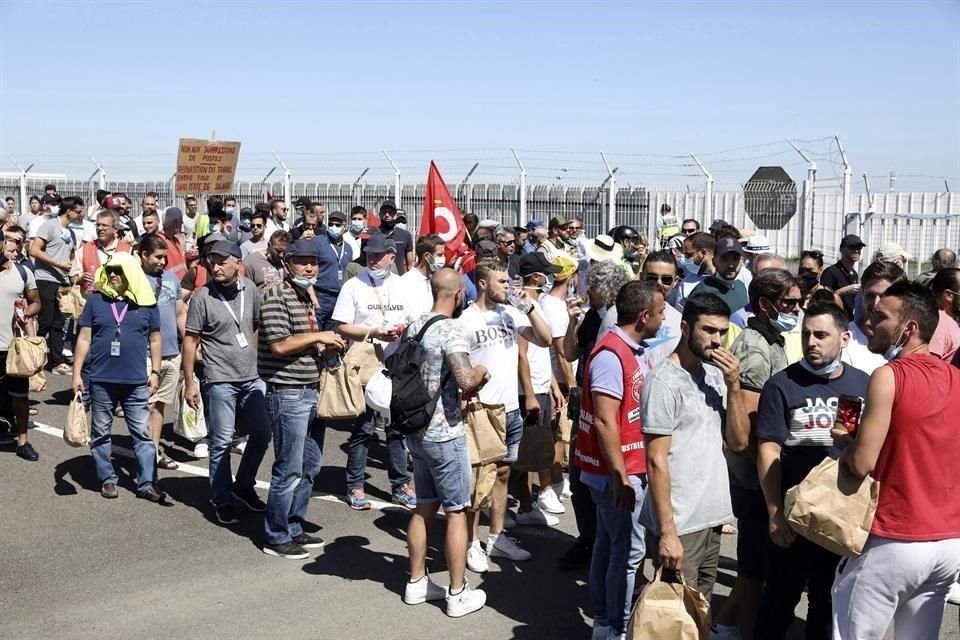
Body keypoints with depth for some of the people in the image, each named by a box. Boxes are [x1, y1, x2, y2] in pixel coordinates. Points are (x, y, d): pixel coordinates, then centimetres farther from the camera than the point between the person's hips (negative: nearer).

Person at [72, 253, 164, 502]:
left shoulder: (146, 303, 1)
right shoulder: (96, 300, -1)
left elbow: (154, 339, 8)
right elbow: (84, 338, 2)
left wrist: (155, 371, 2)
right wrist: (76, 373, -1)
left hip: (136, 381, 0)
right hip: (101, 380, 0)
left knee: (143, 433, 3)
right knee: (100, 433, 9)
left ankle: (146, 483, 9)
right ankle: (107, 479, 22)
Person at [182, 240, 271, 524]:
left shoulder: (250, 289, 1)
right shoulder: (202, 296, -11)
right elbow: (190, 340, -7)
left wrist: (257, 361, 13)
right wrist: (189, 383, -9)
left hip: (252, 378, 5)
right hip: (220, 381, -5)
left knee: (262, 434, 11)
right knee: (222, 442, 2)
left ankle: (244, 486, 30)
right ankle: (222, 500, 17)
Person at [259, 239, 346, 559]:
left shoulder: (306, 298, 17)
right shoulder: (276, 296, -12)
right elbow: (279, 344, -21)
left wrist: (326, 348, 7)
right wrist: (318, 336, -14)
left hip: (311, 393, 9)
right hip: (288, 395, -9)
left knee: (309, 468, 15)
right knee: (289, 471, -2)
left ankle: (294, 529, 27)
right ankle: (276, 538, 10)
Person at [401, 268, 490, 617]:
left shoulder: (415, 326, 7)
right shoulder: (451, 329, -18)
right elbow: (465, 380, -30)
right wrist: (480, 372, -7)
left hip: (416, 430, 8)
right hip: (445, 433, -8)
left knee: (425, 506, 17)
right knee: (457, 511, 2)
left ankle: (416, 582, 26)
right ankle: (458, 594, 9)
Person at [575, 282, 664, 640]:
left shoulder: (634, 350, 8)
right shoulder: (611, 355, -22)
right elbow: (604, 422, -25)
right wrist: (621, 477, -23)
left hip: (628, 468, 10)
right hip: (617, 472, -9)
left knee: (610, 543, 17)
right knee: (629, 549, -1)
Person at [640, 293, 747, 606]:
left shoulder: (714, 374, 9)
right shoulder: (664, 381, -14)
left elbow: (739, 441, 6)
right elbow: (656, 461, -16)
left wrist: (733, 384, -6)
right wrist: (667, 532, -19)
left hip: (712, 518, 7)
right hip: (680, 524, -7)